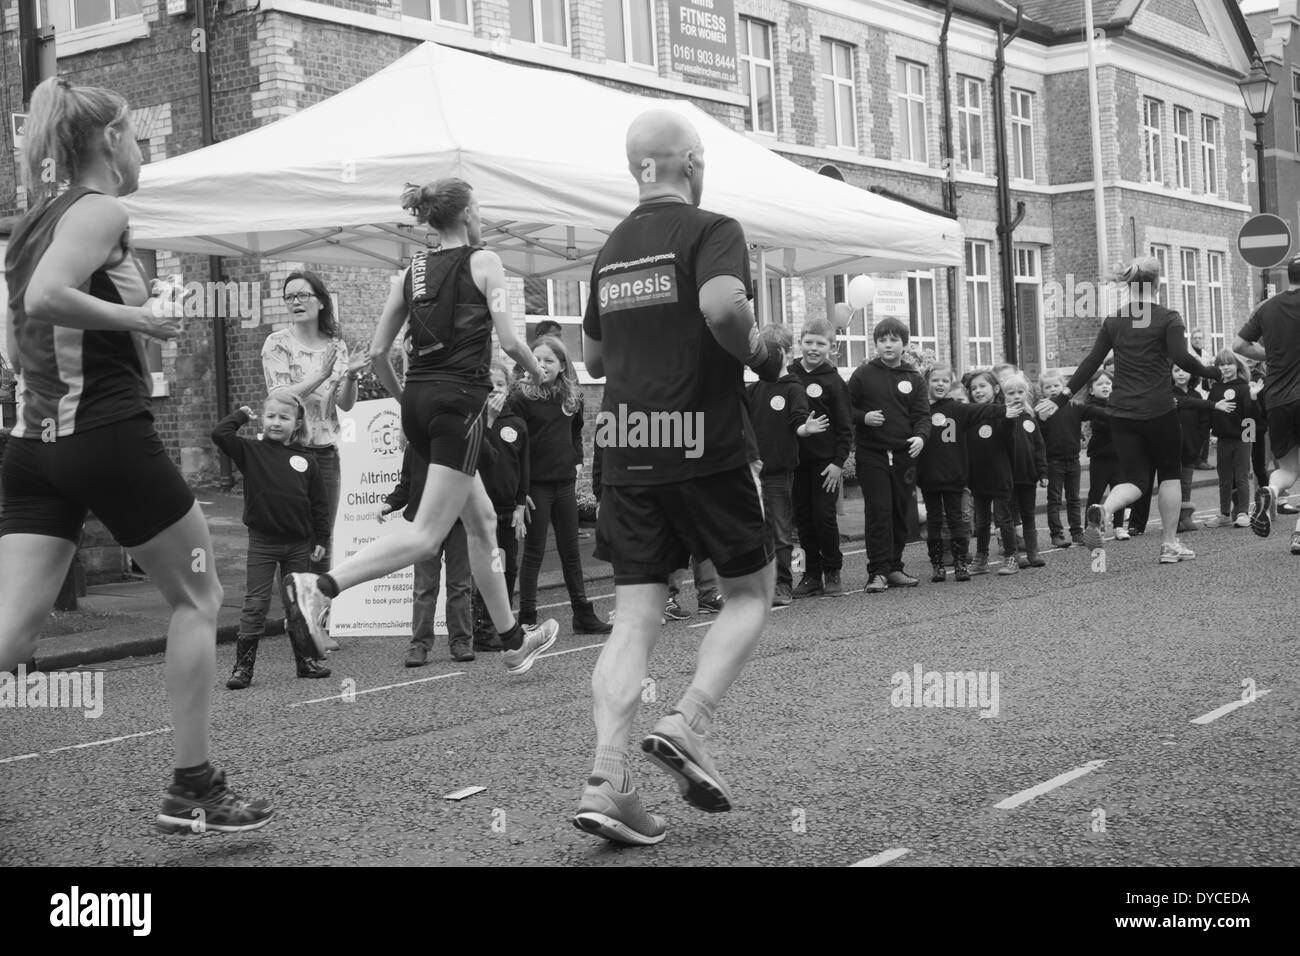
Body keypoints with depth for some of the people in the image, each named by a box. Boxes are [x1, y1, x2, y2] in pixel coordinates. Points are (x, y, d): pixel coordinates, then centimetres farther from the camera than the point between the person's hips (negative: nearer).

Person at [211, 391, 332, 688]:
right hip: (262, 542, -2)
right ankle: (243, 666, 2)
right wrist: (241, 415, -2)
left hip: (298, 543, 2)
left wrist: (321, 538, 5)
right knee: (255, 605, -2)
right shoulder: (252, 452, -1)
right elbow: (220, 434, -14)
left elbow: (318, 503, 7)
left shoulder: (305, 459, 4)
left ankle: (305, 660, 24)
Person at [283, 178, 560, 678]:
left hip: (419, 399, 7)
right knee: (427, 533, -10)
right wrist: (535, 369, 10)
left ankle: (513, 641, 28)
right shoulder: (483, 262, -2)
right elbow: (508, 340, -10)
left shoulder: (411, 270, 13)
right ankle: (321, 585, -28)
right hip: (460, 400, -7)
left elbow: (377, 351, 8)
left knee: (482, 520, 19)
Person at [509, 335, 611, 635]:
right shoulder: (520, 399, -9)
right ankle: (527, 619, 5)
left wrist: (577, 462, 9)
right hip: (536, 484, -5)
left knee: (571, 550, 11)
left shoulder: (572, 397, 7)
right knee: (534, 553, -1)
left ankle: (583, 615, 18)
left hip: (564, 483, 5)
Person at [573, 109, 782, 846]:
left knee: (636, 615, 4)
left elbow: (594, 356, 22)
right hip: (706, 449, -5)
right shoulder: (711, 230, -6)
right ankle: (689, 725, -5)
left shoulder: (611, 250, 15)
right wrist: (759, 351, -8)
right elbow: (722, 306, -25)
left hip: (628, 456, 6)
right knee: (751, 592, 12)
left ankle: (608, 779, -7)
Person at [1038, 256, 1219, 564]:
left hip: (1122, 412, 3)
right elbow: (1181, 357, -16)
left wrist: (1061, 399, 10)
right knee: (1169, 472, 14)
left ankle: (1102, 511, -26)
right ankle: (1170, 544, 15)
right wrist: (1211, 373, -3)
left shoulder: (1113, 321, 8)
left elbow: (1091, 363, 6)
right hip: (1159, 410, -3)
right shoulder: (1168, 318, -4)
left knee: (1133, 478, 6)